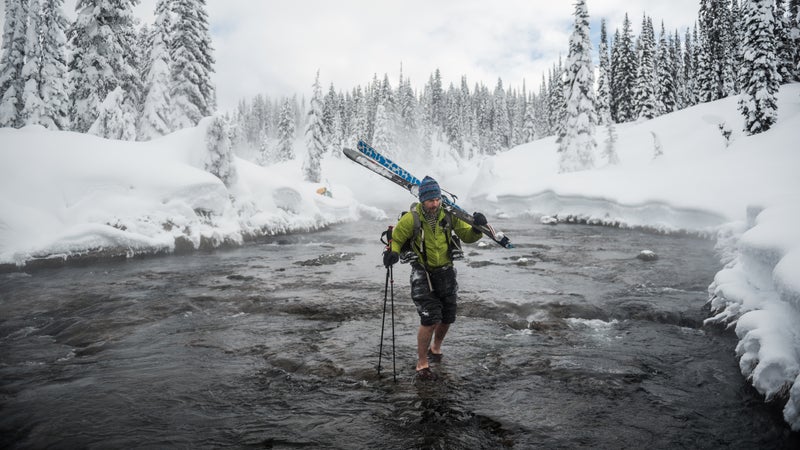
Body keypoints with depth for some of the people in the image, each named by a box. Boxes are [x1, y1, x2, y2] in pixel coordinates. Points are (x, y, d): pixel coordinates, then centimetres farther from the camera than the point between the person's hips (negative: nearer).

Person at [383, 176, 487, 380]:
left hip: (446, 272, 4)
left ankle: (435, 348, 45)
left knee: (447, 318, 15)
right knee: (430, 319, -13)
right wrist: (393, 252, -24)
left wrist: (477, 228, -22)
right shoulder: (411, 219, -17)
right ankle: (422, 364, 6)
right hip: (423, 274, -4)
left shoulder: (449, 215, -8)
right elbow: (396, 239, -3)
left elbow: (467, 236, 0)